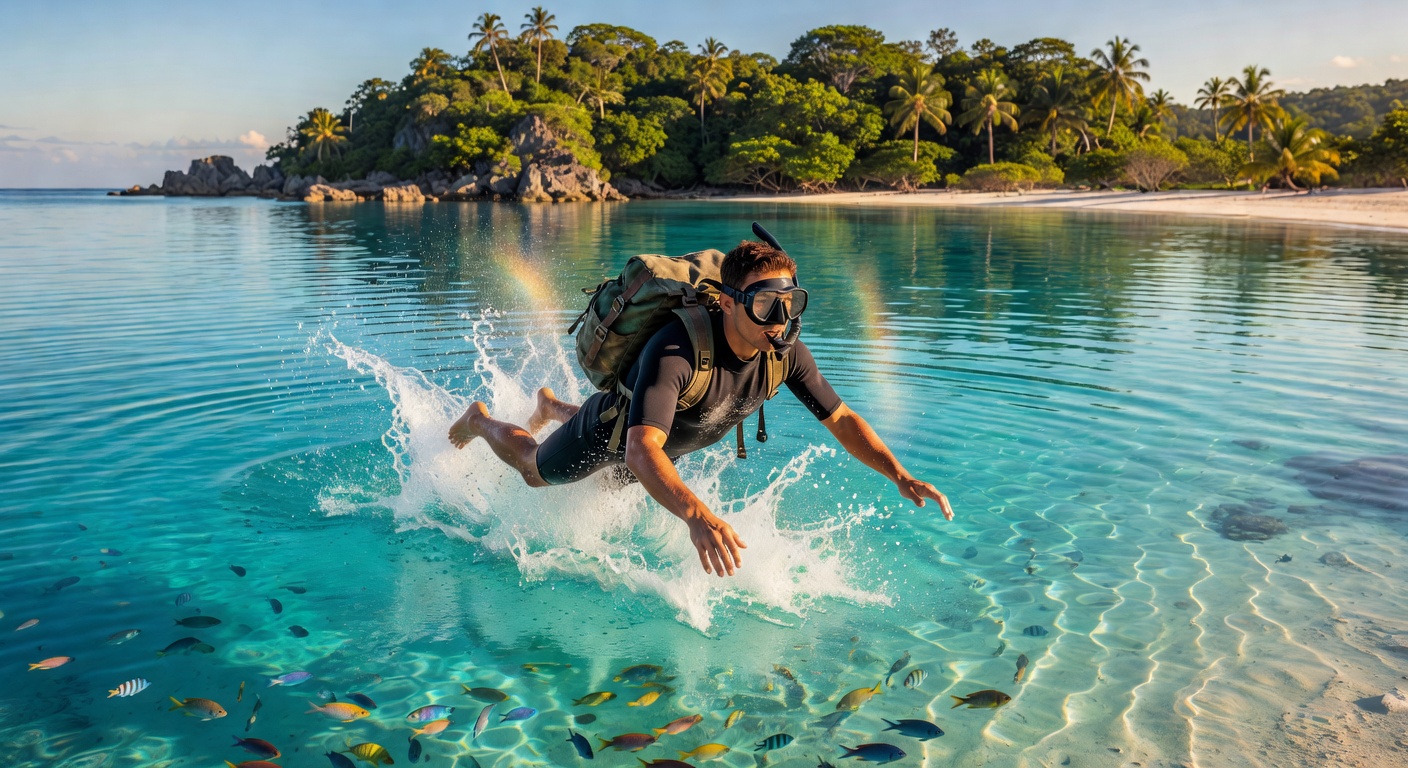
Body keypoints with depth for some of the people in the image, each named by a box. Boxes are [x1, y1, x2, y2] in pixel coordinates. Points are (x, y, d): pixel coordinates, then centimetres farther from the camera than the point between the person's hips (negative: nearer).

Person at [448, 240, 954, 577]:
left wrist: (901, 476, -35)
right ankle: (480, 419, 55)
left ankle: (552, 406, 66)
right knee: (534, 471, 24)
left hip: (672, 441, 6)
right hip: (613, 433, -6)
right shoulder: (674, 352, -49)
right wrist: (697, 515, -76)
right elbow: (640, 450, -60)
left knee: (618, 482, 40)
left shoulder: (785, 354, -30)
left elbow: (841, 419, -21)